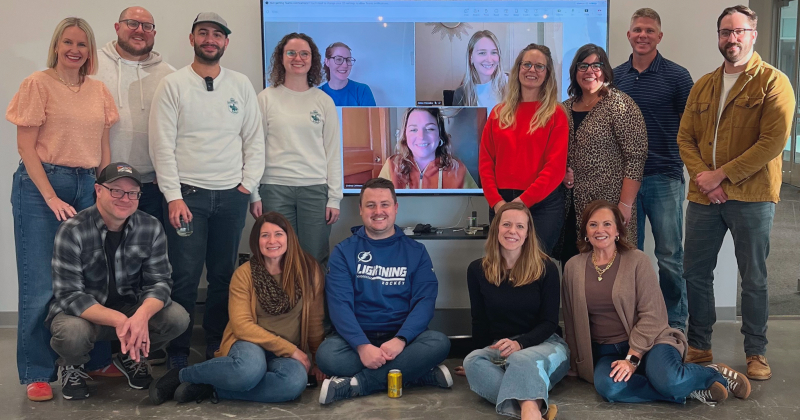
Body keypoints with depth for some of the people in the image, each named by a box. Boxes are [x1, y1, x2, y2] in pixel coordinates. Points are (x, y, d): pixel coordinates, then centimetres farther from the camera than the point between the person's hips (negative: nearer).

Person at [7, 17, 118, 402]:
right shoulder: (38, 84, -3)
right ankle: (36, 374, 10)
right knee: (41, 283, -1)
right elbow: (25, 146, -7)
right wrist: (52, 197, -13)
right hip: (40, 186, -4)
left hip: (86, 186, 4)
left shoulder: (99, 91, 11)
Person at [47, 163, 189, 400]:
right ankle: (72, 366, 3)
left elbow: (159, 281, -12)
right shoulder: (72, 232, -20)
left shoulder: (151, 228, -10)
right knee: (72, 332, -37)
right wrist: (119, 320, -39)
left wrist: (141, 316, -36)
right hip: (83, 313, -3)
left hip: (131, 310, 3)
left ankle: (132, 357, 9)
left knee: (177, 317, -23)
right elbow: (70, 295, -24)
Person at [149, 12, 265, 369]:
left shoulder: (241, 85, 9)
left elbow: (254, 139, 9)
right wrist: (174, 197, -11)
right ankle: (177, 353, 11)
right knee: (185, 277, -2)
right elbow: (162, 145, -5)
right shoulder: (172, 85, 0)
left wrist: (248, 184, -1)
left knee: (224, 275, 8)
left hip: (232, 195, 3)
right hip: (187, 193, -2)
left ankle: (217, 348, 22)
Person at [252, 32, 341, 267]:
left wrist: (334, 197, 1)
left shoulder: (324, 101, 7)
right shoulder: (266, 98, 5)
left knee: (315, 261, 2)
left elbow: (333, 152, 7)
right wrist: (254, 195, -1)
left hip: (315, 189, 1)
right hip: (275, 188, 0)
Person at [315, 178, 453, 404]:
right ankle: (419, 372, -23)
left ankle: (355, 385, -24)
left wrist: (400, 340, -23)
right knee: (327, 353, -32)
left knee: (439, 342, -29)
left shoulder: (415, 251, 8)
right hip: (357, 337, 0)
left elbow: (425, 301, -4)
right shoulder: (344, 251, 5)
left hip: (402, 337, 1)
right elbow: (340, 304, -7)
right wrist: (362, 345, -24)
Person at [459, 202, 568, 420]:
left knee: (520, 360, -40)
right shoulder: (478, 270, 4)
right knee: (472, 361, -34)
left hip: (545, 343, -2)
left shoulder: (546, 268, -2)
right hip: (500, 348, 2)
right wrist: (484, 352, 4)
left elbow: (549, 322, -5)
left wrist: (519, 343, -22)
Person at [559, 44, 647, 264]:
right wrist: (562, 173, 1)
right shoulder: (565, 109, 12)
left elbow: (635, 158, -12)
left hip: (608, 206, -5)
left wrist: (625, 205, -16)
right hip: (572, 209, 6)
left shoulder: (619, 104, -6)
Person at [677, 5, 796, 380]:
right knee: (695, 273, 9)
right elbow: (685, 137, 9)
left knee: (753, 279, 5)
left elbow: (774, 141, -13)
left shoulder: (773, 82, -3)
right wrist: (701, 175, -9)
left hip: (751, 198, -4)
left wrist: (722, 174, -16)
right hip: (704, 197, 5)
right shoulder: (702, 86, 13)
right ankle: (699, 347, 23)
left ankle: (756, 353, 20)